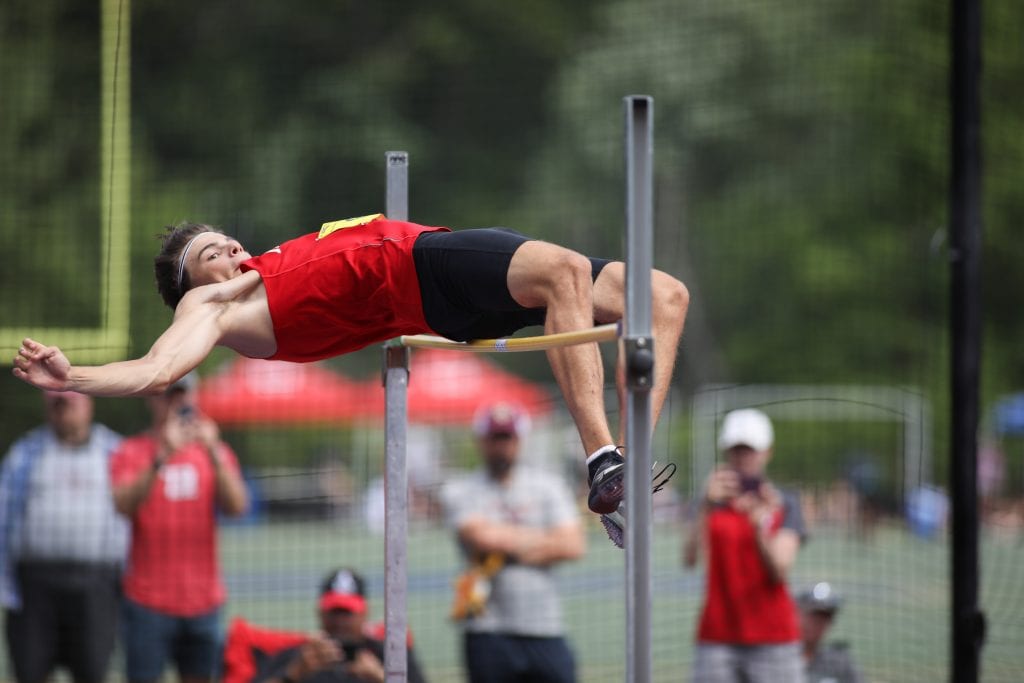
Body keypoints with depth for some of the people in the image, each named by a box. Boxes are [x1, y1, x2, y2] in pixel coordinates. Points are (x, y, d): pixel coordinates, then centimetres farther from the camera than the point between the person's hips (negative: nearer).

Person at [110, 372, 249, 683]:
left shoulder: (215, 450, 10)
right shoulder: (132, 452, 2)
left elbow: (236, 506, -6)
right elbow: (125, 503, -17)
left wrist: (214, 453, -19)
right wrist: (161, 457, -28)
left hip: (202, 598, 3)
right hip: (148, 599, -3)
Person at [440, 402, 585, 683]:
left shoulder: (548, 485, 11)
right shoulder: (459, 491, 5)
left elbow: (573, 546, -1)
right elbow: (483, 537, -13)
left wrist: (509, 547, -6)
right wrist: (541, 539, 0)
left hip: (545, 628, 2)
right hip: (489, 635, -2)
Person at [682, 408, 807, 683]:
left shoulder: (784, 505, 6)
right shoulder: (714, 505, 8)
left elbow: (780, 571, -8)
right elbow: (689, 559, -10)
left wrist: (760, 528, -26)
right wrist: (707, 507, -25)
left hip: (773, 639, -1)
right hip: (717, 638, 1)